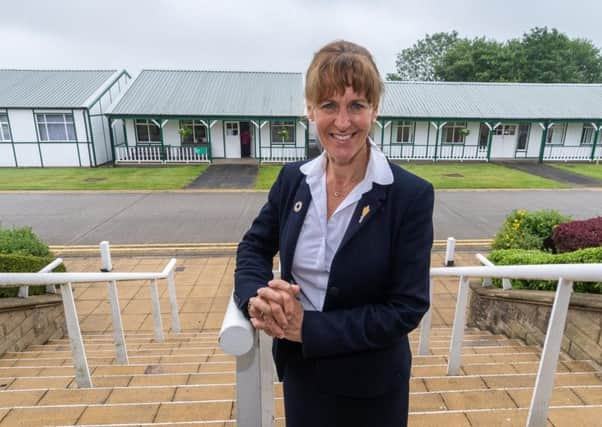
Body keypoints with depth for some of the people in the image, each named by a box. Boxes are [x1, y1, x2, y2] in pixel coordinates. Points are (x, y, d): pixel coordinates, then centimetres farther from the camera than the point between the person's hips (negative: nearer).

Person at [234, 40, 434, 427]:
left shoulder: (412, 195, -18)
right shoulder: (292, 179, -6)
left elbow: (408, 307, -18)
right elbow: (254, 247, 3)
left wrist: (308, 328, -22)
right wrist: (257, 297, -18)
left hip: (371, 384, -2)